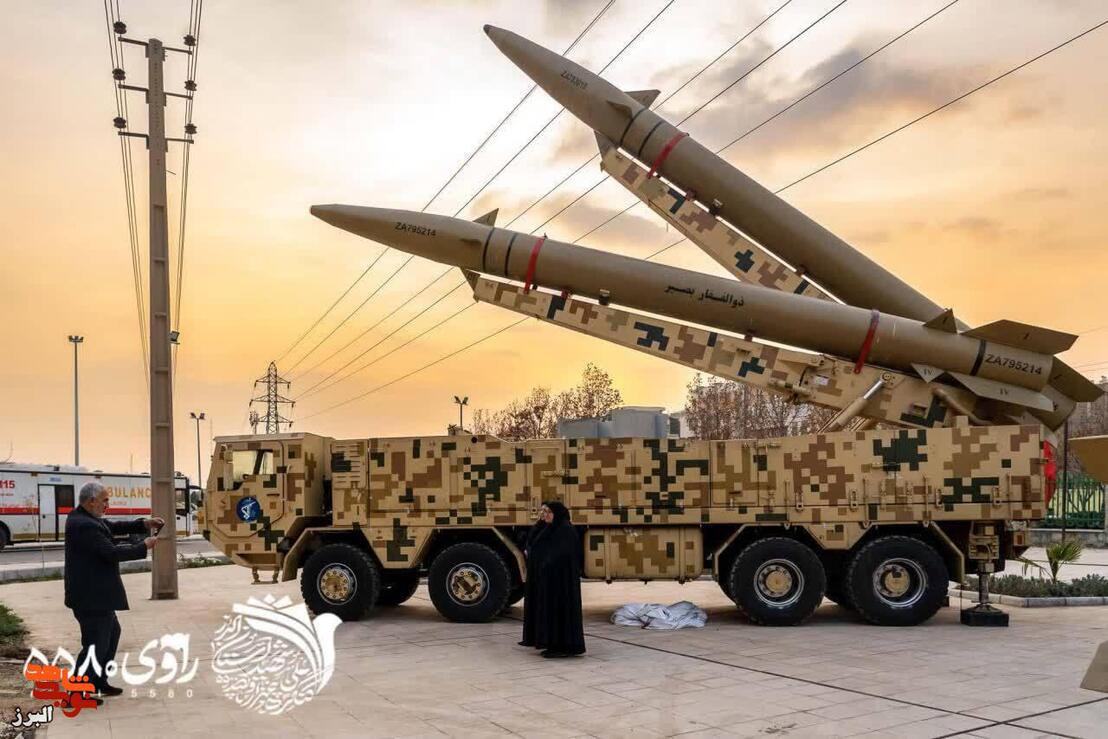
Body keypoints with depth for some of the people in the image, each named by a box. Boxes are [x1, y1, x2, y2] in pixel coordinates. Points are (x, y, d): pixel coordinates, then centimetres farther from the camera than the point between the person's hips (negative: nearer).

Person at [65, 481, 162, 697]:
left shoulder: (83, 517, 7)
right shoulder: (85, 526, -24)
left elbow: (114, 527, 10)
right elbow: (112, 553, -24)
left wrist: (144, 524, -3)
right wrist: (145, 547, -13)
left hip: (94, 593, 11)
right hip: (92, 597, -11)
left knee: (112, 632, 23)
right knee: (95, 643, -2)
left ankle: (99, 682, 31)